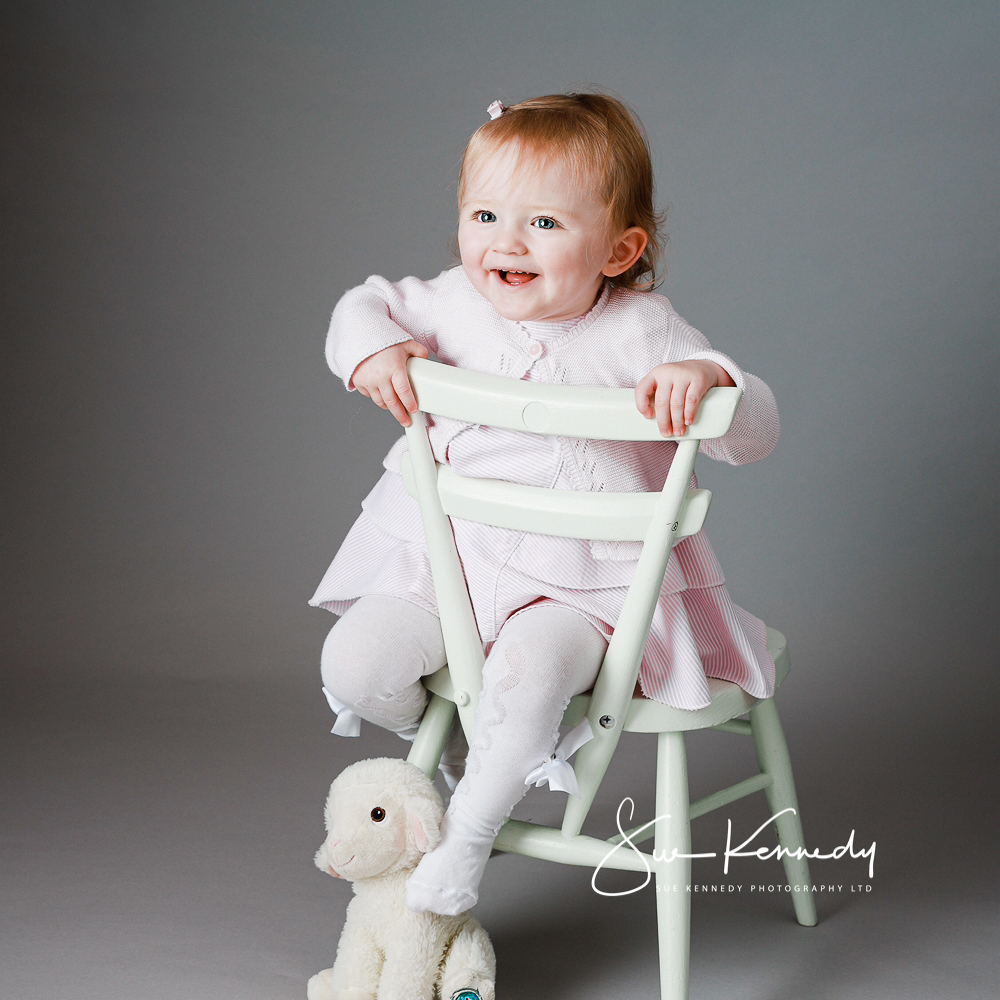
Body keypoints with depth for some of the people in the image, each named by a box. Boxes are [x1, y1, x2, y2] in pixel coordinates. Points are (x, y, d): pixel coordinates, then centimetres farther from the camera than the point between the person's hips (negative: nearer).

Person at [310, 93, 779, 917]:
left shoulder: (640, 333, -13)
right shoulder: (457, 304, -3)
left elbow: (755, 433, -16)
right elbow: (367, 304, 14)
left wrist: (707, 378, -37)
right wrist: (371, 348, -10)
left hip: (585, 585, -4)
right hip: (448, 556, 4)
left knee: (526, 677, -32)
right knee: (355, 667, -11)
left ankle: (466, 835, -5)